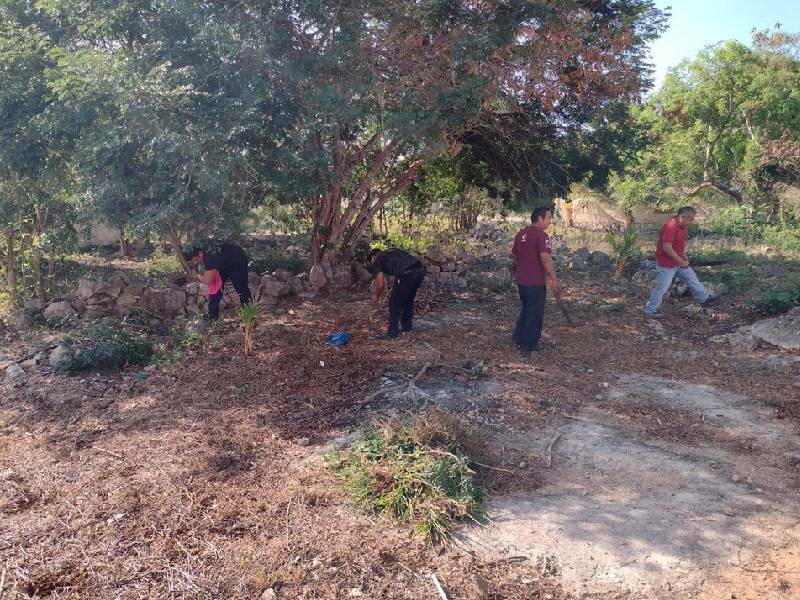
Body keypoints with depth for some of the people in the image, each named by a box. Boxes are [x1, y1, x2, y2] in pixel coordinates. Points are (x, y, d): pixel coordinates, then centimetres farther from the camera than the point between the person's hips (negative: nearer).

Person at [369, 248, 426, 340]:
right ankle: (406, 326, 37)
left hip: (407, 274, -8)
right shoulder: (389, 254, 34)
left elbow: (381, 284, 5)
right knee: (408, 300, 26)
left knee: (394, 302, 7)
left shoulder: (377, 261, 12)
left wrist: (376, 297, 22)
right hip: (420, 271, 8)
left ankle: (392, 332, 11)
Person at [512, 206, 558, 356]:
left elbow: (515, 256, 18)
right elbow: (546, 259, -25)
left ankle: (518, 337, 29)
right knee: (535, 314, 5)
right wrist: (554, 278, -16)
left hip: (521, 281, 7)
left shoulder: (520, 234, 8)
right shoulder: (541, 235, -17)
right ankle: (529, 346, 13)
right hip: (536, 283, -7)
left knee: (526, 309, 25)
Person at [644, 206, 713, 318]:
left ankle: (705, 299, 32)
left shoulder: (683, 226, 4)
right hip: (666, 264, -9)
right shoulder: (670, 227, -27)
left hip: (679, 261, 9)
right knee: (662, 287, -1)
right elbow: (667, 248, -31)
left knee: (692, 279, 17)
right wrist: (680, 261, -23)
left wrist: (684, 256, 7)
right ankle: (650, 310, 12)